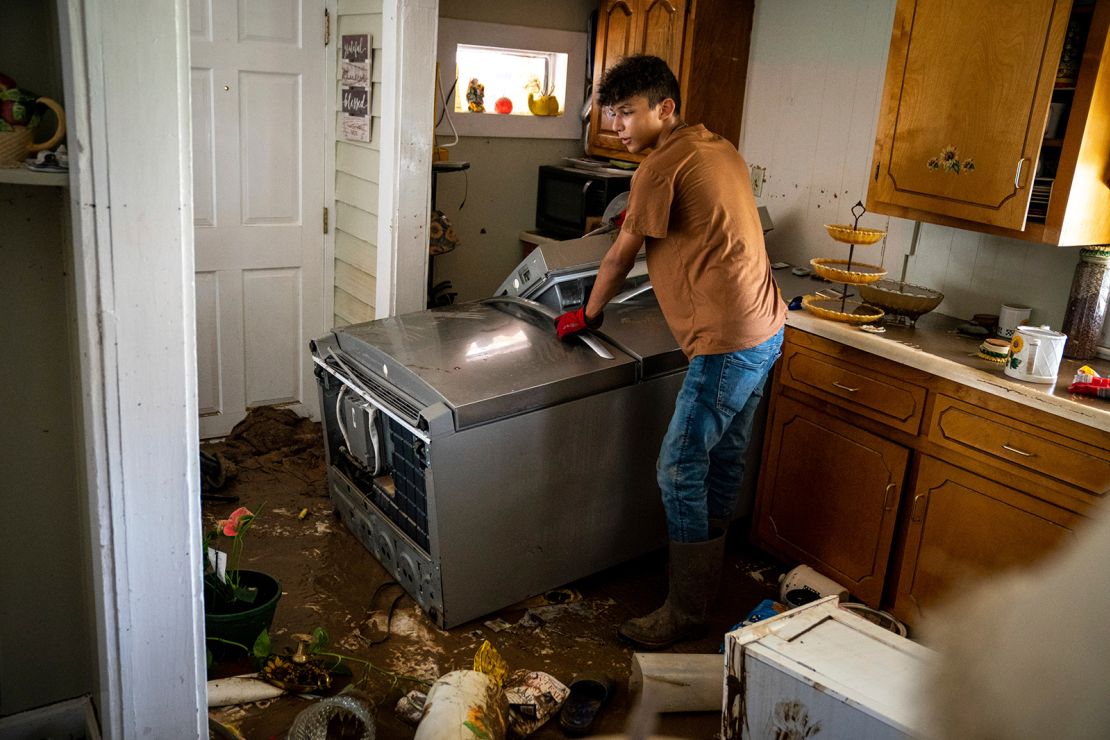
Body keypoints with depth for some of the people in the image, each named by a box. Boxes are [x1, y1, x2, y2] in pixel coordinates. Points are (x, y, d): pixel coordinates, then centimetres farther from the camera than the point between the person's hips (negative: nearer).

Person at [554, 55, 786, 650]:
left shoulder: (661, 166, -13)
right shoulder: (721, 150, 14)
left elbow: (620, 257, -3)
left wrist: (587, 314, 12)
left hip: (728, 342, -10)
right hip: (766, 329, 10)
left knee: (680, 472, -2)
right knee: (724, 458, 20)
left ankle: (684, 613, 10)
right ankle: (706, 576, 36)